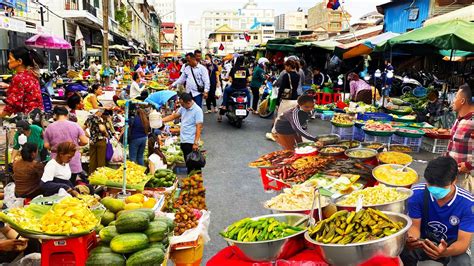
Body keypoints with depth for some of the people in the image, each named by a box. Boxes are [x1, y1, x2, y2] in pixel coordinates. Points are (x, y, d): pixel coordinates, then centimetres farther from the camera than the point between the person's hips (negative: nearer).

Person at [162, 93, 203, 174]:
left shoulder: (197, 110, -16)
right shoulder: (183, 108, 8)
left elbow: (199, 127, -19)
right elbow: (174, 116, 20)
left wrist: (196, 143, -23)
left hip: (191, 142, -8)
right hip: (183, 140, 8)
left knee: (194, 165, -2)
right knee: (188, 164, 17)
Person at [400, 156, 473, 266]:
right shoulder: (417, 193, -18)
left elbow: (463, 241, -22)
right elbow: (414, 225, -13)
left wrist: (445, 252, -45)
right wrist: (411, 239, -39)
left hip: (451, 246, 0)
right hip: (424, 241, 1)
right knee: (402, 251, -30)